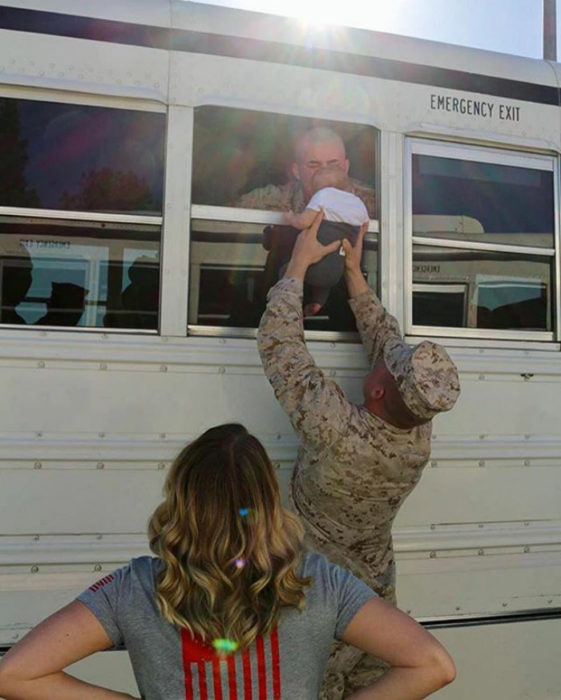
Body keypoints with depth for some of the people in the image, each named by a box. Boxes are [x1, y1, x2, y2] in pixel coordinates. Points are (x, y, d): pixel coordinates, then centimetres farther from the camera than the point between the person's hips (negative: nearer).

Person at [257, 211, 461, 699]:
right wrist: (354, 272, 2)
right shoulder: (420, 435, -19)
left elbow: (278, 343, -27)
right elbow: (386, 338, -6)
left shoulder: (338, 433, -36)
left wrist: (299, 262, -16)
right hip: (377, 596, 5)